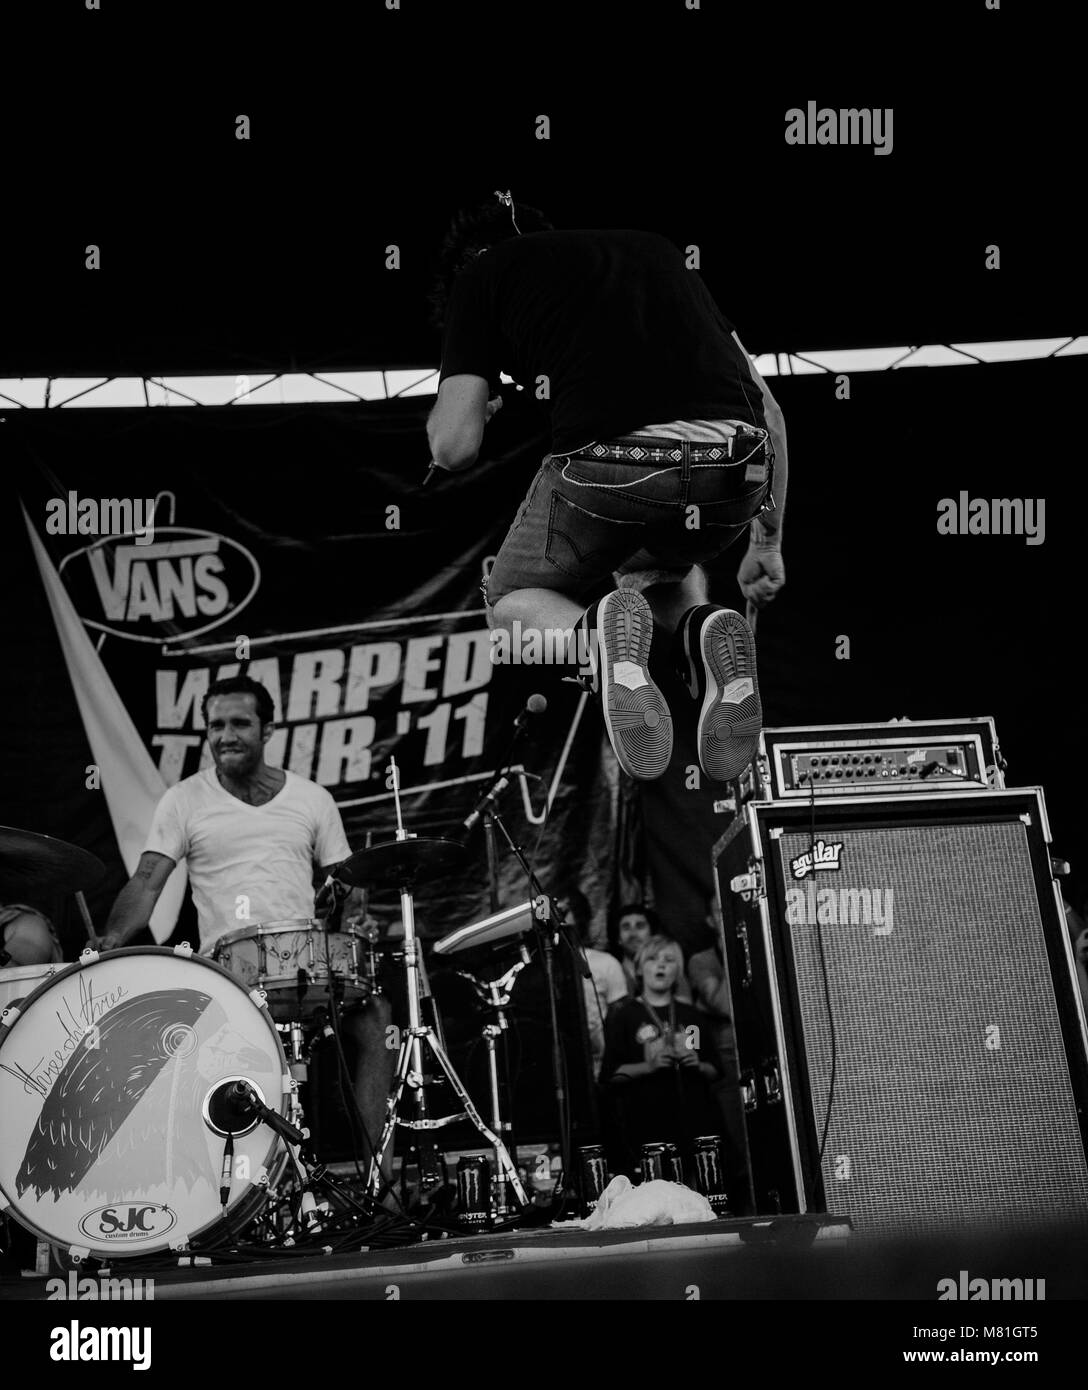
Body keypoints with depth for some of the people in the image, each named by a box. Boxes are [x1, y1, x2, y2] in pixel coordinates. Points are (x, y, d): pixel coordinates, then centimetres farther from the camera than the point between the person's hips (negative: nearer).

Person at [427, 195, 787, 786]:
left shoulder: (483, 272, 18)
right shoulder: (656, 249, 31)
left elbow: (454, 448, 10)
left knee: (513, 602, 26)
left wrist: (448, 411, 34)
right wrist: (766, 543, 32)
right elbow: (768, 411, 26)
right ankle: (703, 629, 4)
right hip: (734, 471, 5)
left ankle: (595, 635, -8)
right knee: (657, 568, 39)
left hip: (611, 464, -4)